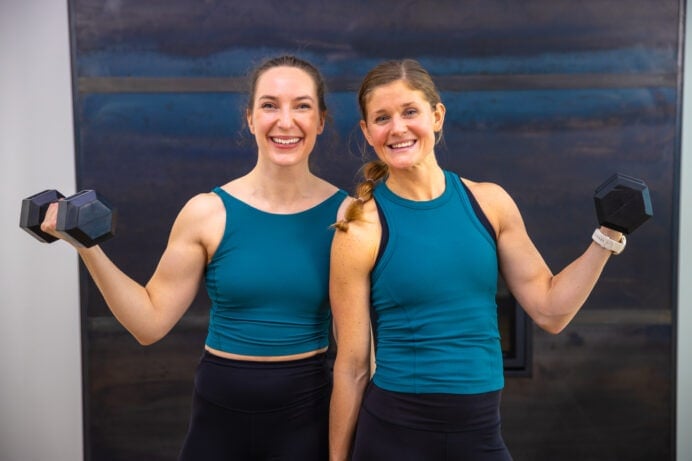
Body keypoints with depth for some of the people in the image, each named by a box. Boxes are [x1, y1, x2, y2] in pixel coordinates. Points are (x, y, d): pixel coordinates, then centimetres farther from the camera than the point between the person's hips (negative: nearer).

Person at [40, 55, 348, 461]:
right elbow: (151, 322, -3)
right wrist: (88, 247, -10)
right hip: (221, 412, 1)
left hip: (307, 415, 0)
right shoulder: (208, 213, -7)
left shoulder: (346, 214, -7)